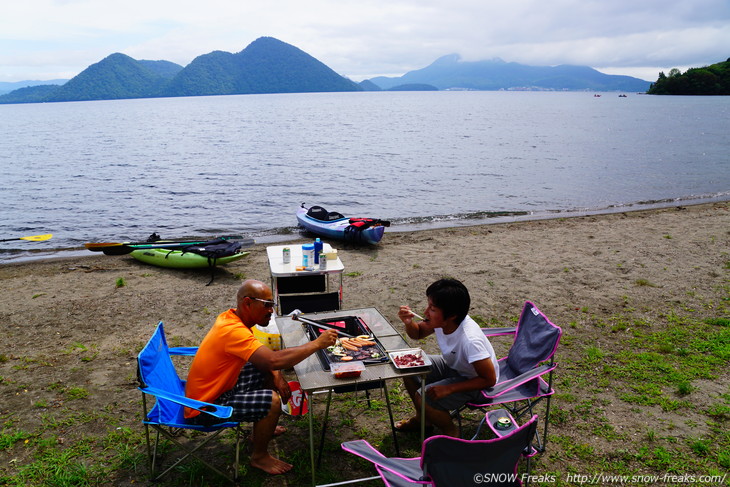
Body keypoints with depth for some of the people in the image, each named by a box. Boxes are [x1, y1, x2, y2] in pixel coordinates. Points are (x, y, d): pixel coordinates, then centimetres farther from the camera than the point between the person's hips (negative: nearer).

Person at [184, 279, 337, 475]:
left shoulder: (231, 317, -2)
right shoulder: (232, 331, -30)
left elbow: (264, 358, 10)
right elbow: (275, 360, -40)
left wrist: (275, 375, -8)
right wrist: (317, 344, -29)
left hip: (217, 387, 10)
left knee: (269, 373, 13)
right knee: (272, 400, -22)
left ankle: (264, 428, 31)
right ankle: (259, 457, 2)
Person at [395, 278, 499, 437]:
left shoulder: (470, 339, -37)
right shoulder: (441, 321, -18)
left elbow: (489, 379, -27)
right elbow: (418, 333, 3)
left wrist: (448, 389, -28)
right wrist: (408, 322, -21)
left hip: (475, 382, -7)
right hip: (452, 366, 7)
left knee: (423, 397, -22)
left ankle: (451, 432, 8)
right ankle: (422, 418, 20)